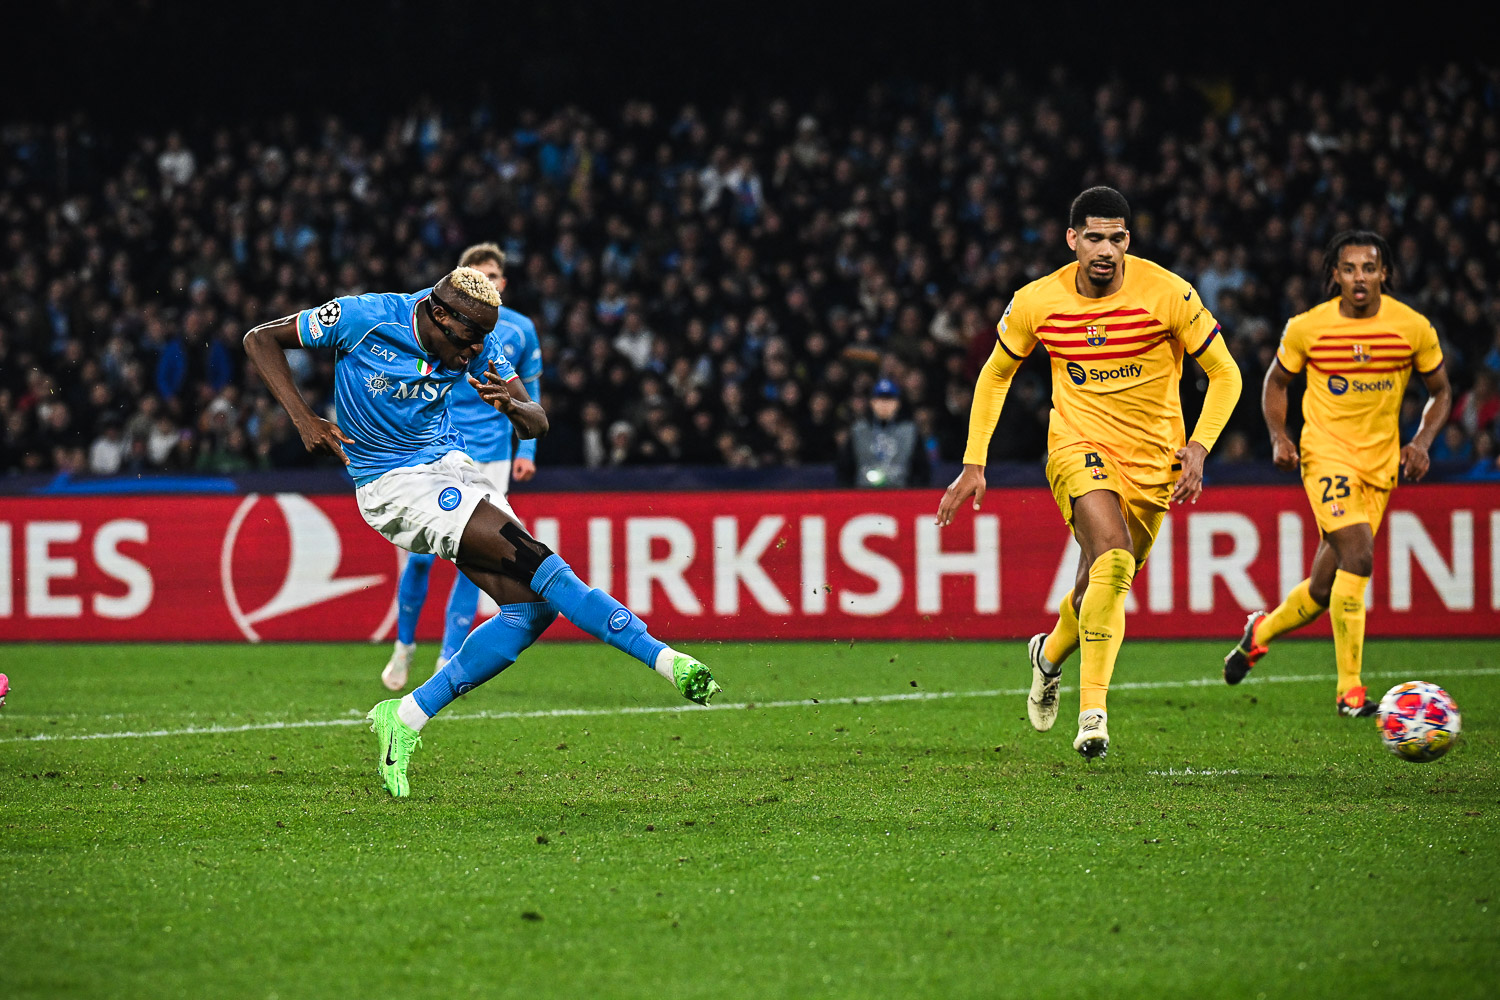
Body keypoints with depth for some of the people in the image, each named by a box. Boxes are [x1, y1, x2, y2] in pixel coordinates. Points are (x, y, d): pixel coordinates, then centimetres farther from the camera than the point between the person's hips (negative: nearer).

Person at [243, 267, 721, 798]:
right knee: (534, 562, -22)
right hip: (394, 485, -7)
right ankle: (665, 659, -24)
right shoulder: (364, 317, -16)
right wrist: (305, 420, -16)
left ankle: (406, 717, -1)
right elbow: (260, 340, -7)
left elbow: (538, 424, 0)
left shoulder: (477, 346, -2)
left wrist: (512, 406, -25)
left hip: (448, 463, 7)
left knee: (530, 606, -9)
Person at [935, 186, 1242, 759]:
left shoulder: (1167, 294, -12)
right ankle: (1093, 710, -27)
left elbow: (1224, 374, -3)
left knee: (1101, 587, 10)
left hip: (1153, 459, 2)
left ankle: (1051, 653, 45)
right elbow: (995, 375, 10)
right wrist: (974, 464, 4)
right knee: (1113, 559, -27)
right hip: (1079, 447, -1)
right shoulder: (1037, 302, -7)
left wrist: (1199, 445, -18)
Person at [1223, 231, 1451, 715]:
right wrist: (1278, 437, -6)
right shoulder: (1307, 327, -7)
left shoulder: (1413, 327, -4)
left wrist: (1422, 441, -7)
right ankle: (1350, 689, -20)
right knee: (1358, 555, -25)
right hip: (1326, 453, -3)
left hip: (1381, 464, 3)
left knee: (1324, 589, 7)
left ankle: (1261, 630, 39)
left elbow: (1440, 392, 9)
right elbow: (1276, 381, 10)